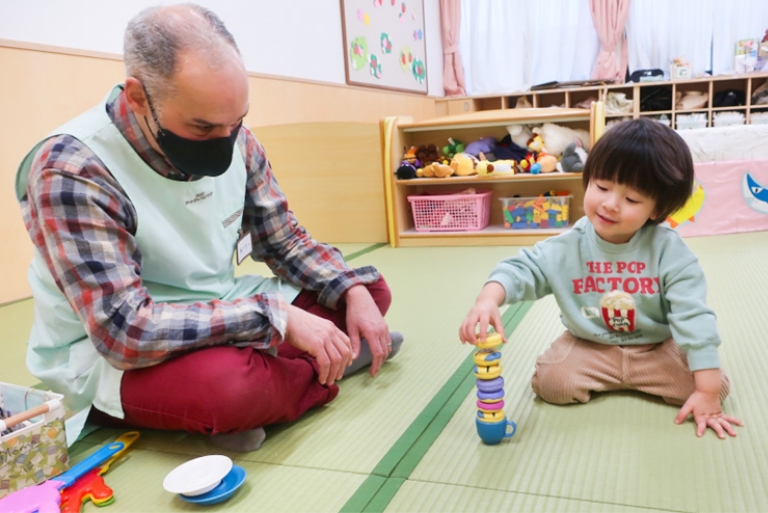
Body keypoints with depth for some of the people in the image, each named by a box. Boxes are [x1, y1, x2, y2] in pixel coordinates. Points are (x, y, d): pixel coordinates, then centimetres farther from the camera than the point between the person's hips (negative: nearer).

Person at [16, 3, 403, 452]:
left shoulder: (233, 139, -6)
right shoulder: (72, 171, -26)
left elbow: (285, 240, 4)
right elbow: (125, 330, -31)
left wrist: (355, 292, -12)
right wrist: (277, 316, -32)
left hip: (220, 317, 6)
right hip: (102, 355, -5)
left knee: (370, 292, 2)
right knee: (227, 384, -37)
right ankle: (327, 367, -7)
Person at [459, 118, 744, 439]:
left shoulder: (669, 250, -19)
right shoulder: (569, 246, -14)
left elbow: (693, 317, -20)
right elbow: (523, 268, -18)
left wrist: (707, 390, -25)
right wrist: (488, 300, -42)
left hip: (658, 349, 0)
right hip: (589, 347, 0)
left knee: (718, 387, -17)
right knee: (551, 381, -23)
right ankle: (604, 381, 8)